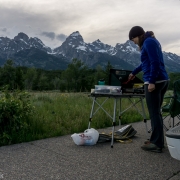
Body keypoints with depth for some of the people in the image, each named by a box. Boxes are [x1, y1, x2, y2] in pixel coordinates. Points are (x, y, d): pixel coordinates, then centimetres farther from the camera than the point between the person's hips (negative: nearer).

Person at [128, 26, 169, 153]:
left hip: (154, 82, -10)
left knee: (154, 113, -5)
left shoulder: (149, 42, -8)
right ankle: (157, 140, 20)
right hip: (162, 80, 10)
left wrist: (151, 81, -21)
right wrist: (134, 72, 41)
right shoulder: (151, 41, 22)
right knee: (156, 112, 13)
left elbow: (155, 63, -18)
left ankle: (157, 144, 1)